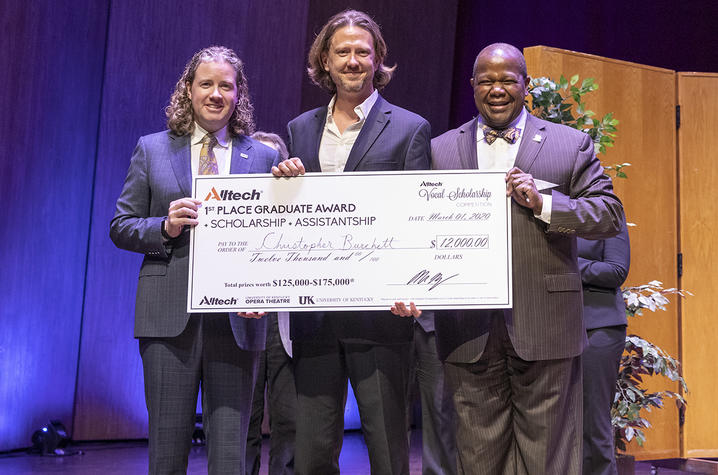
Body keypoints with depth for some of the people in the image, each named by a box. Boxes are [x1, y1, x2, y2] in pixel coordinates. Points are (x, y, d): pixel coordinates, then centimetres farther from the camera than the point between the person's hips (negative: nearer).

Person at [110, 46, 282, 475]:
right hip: (170, 315, 0)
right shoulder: (151, 149, 10)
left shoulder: (264, 157, 9)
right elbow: (121, 226, 9)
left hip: (237, 316, 0)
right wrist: (165, 227, -11)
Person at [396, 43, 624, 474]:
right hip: (468, 329, 1)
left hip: (545, 326, -1)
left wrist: (544, 203, -12)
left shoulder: (572, 144, 8)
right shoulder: (441, 150, 12)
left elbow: (611, 215, 2)